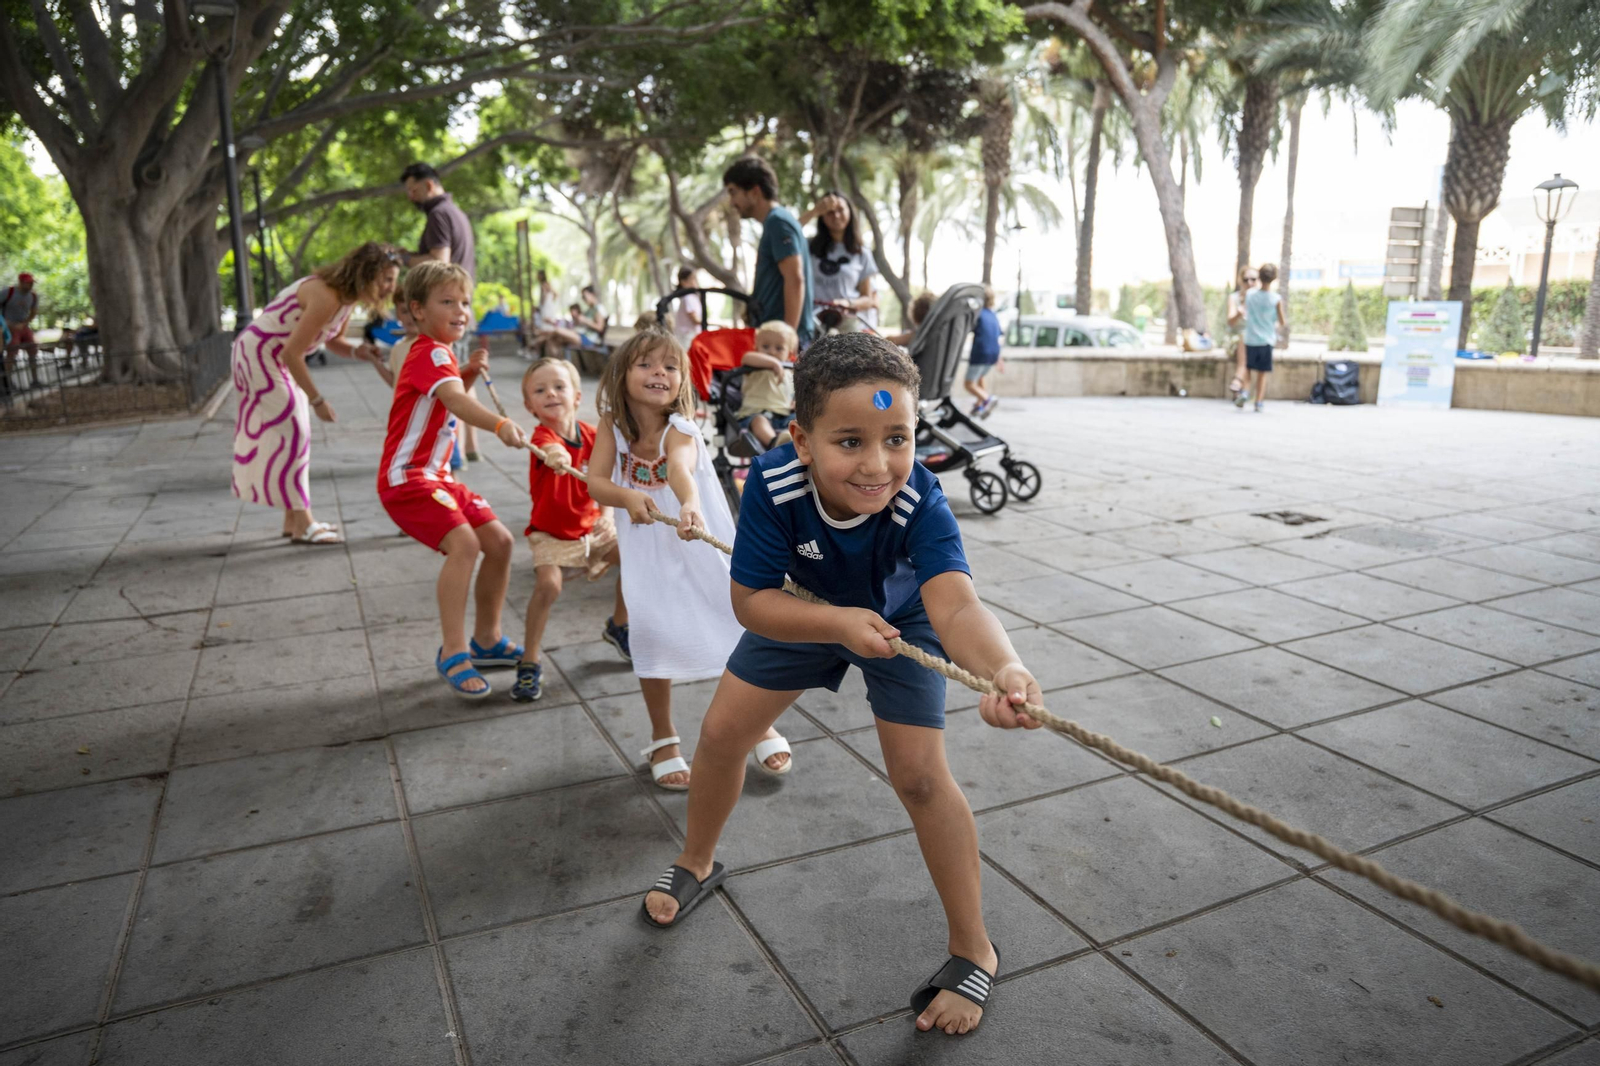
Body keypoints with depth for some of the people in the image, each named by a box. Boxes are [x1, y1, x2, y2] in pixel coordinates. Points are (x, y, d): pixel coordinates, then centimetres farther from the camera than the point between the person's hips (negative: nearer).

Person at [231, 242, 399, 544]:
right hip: (259, 352, -10)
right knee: (291, 432, -10)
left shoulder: (348, 296, -1)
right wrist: (317, 400, -22)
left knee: (295, 434, 10)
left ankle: (293, 519, 17)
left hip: (275, 357, 10)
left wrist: (357, 351, -11)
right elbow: (292, 353, -28)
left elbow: (332, 339, 11)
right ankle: (302, 524, -7)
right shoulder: (326, 296, -29)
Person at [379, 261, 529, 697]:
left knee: (499, 540, 4)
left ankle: (486, 638, 18)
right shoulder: (429, 353, -16)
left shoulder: (441, 353, 14)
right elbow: (455, 402, -36)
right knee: (464, 544, -27)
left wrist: (469, 372, 7)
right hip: (406, 477, -10)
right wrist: (500, 424, -54)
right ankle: (453, 654, -18)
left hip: (438, 477, 10)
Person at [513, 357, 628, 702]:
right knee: (548, 584, -26)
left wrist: (606, 513, -16)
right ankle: (529, 664, -7)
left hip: (592, 525, 5)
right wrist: (555, 454, -74)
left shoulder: (592, 436, -9)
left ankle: (618, 626, 23)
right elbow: (550, 448, -51)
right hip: (551, 532, -5)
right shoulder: (542, 436, -24)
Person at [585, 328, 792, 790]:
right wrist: (628, 497, -40)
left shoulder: (679, 431, -21)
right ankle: (663, 738, 17)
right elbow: (595, 483, -18)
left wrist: (690, 505, -65)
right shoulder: (612, 427, -8)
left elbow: (681, 469, -43)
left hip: (702, 545, -2)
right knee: (652, 632, -8)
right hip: (649, 550, 2)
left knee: (740, 626, -1)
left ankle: (760, 724, 26)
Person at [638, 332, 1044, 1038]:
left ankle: (973, 952, 9)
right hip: (802, 610, 3)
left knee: (918, 774, -12)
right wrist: (838, 623, -44)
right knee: (722, 732, 6)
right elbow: (749, 601, -28)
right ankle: (696, 866, 38)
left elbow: (956, 606, -53)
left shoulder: (920, 506, -39)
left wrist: (1002, 667, -75)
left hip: (899, 618, -2)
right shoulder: (774, 482, -35)